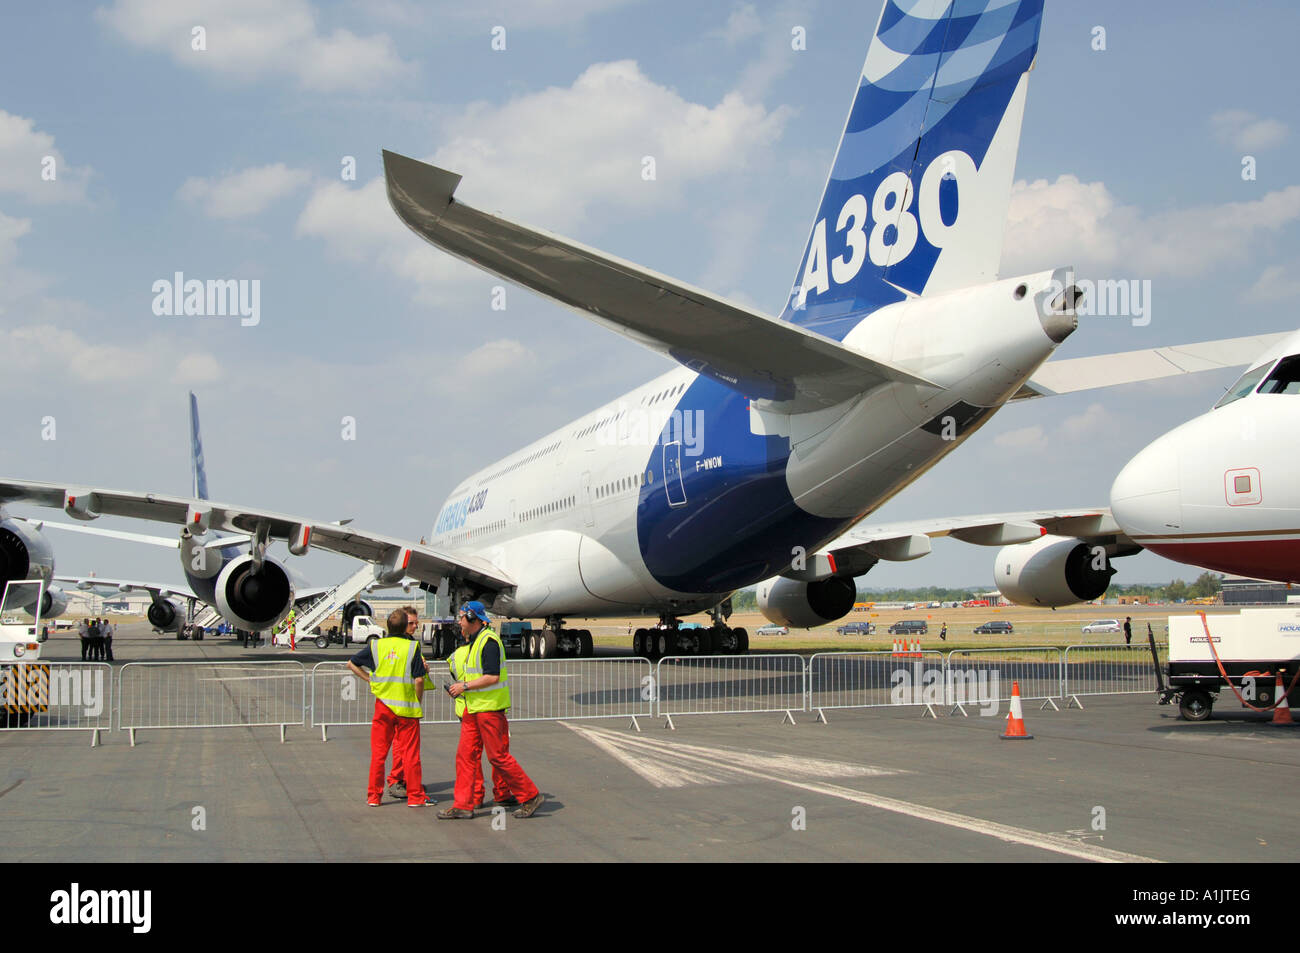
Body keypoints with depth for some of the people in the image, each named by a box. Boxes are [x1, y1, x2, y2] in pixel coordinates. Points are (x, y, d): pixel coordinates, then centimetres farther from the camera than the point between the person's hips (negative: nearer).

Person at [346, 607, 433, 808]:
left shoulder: (375, 646, 1)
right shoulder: (412, 647, -7)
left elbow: (351, 664, 10)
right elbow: (419, 680, -10)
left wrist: (368, 678, 13)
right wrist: (419, 702, 3)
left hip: (383, 706, 2)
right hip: (407, 707, -2)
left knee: (378, 752, 10)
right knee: (410, 753, 4)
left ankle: (374, 796, 14)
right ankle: (415, 795, 9)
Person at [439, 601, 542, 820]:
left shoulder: (489, 641, -17)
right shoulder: (475, 641, 16)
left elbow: (492, 677, -23)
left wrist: (465, 686, -16)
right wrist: (463, 687, 11)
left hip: (490, 707, -10)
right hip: (474, 707, 10)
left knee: (498, 756, -5)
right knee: (465, 755, 6)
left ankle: (530, 796, 6)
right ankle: (462, 805, 8)